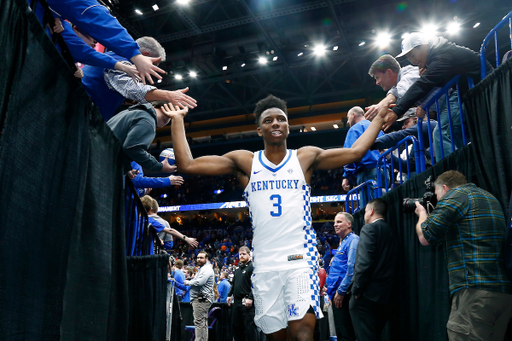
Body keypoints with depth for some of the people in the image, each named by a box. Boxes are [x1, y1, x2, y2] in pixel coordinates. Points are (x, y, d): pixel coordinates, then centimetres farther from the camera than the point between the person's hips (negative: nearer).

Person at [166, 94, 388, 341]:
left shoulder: (306, 158, 6)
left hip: (301, 260, -1)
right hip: (264, 265, 2)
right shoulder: (245, 162, 5)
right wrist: (177, 119, 4)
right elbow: (186, 165, 1)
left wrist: (380, 115, 9)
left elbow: (356, 151, 5)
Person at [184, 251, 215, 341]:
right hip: (198, 299, 11)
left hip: (202, 299, -11)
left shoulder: (207, 269, -12)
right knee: (203, 323, 13)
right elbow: (196, 282, 28)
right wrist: (190, 282, 8)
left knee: (199, 322, -12)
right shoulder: (201, 269, 23)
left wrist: (188, 282, -6)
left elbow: (199, 282, -21)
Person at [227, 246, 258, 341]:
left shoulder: (252, 267, -8)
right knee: (236, 325, 14)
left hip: (247, 302, -8)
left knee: (249, 326, -5)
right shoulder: (238, 269, 19)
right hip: (236, 301, 8)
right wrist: (229, 295, 16)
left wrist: (250, 298, -24)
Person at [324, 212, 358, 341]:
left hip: (343, 294, -10)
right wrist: (330, 286, 19)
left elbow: (352, 268, -20)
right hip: (337, 293, 10)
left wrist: (341, 291, -20)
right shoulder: (343, 242, 20)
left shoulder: (353, 240, -11)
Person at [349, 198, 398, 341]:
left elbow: (364, 263, -18)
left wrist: (356, 290, -12)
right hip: (384, 295, 8)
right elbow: (389, 263, 13)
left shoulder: (369, 229, -9)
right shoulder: (391, 232, 13)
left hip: (367, 294, -8)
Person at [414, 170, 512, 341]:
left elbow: (426, 237, -5)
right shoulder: (488, 197, 24)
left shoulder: (455, 194, -2)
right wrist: (432, 216, 31)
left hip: (474, 291, -9)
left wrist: (422, 214, 13)